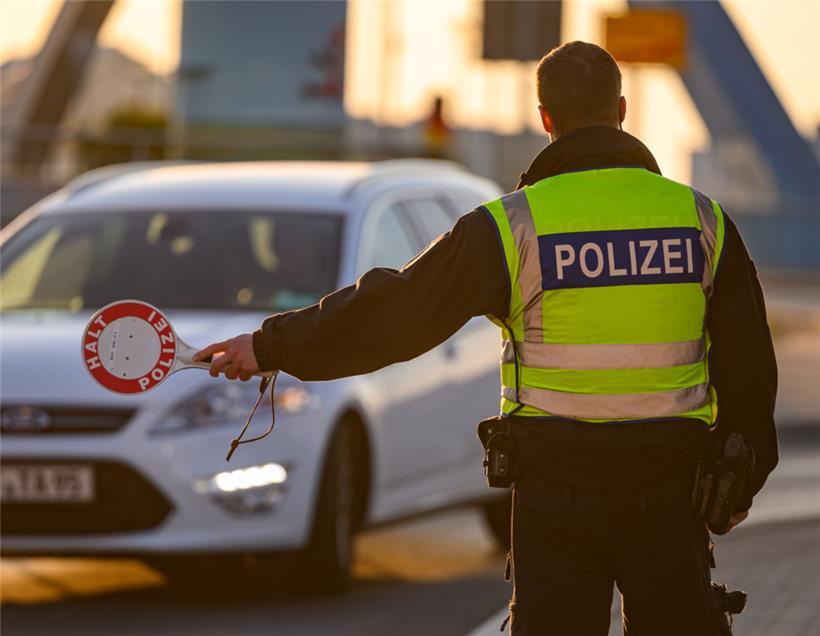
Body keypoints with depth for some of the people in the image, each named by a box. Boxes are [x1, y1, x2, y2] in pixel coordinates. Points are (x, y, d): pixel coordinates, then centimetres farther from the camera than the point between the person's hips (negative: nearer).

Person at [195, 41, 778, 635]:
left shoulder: (511, 224, -6)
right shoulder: (703, 219, 1)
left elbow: (394, 312, -6)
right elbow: (749, 366, 7)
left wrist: (272, 346, 4)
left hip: (555, 494, -1)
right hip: (668, 491, 1)